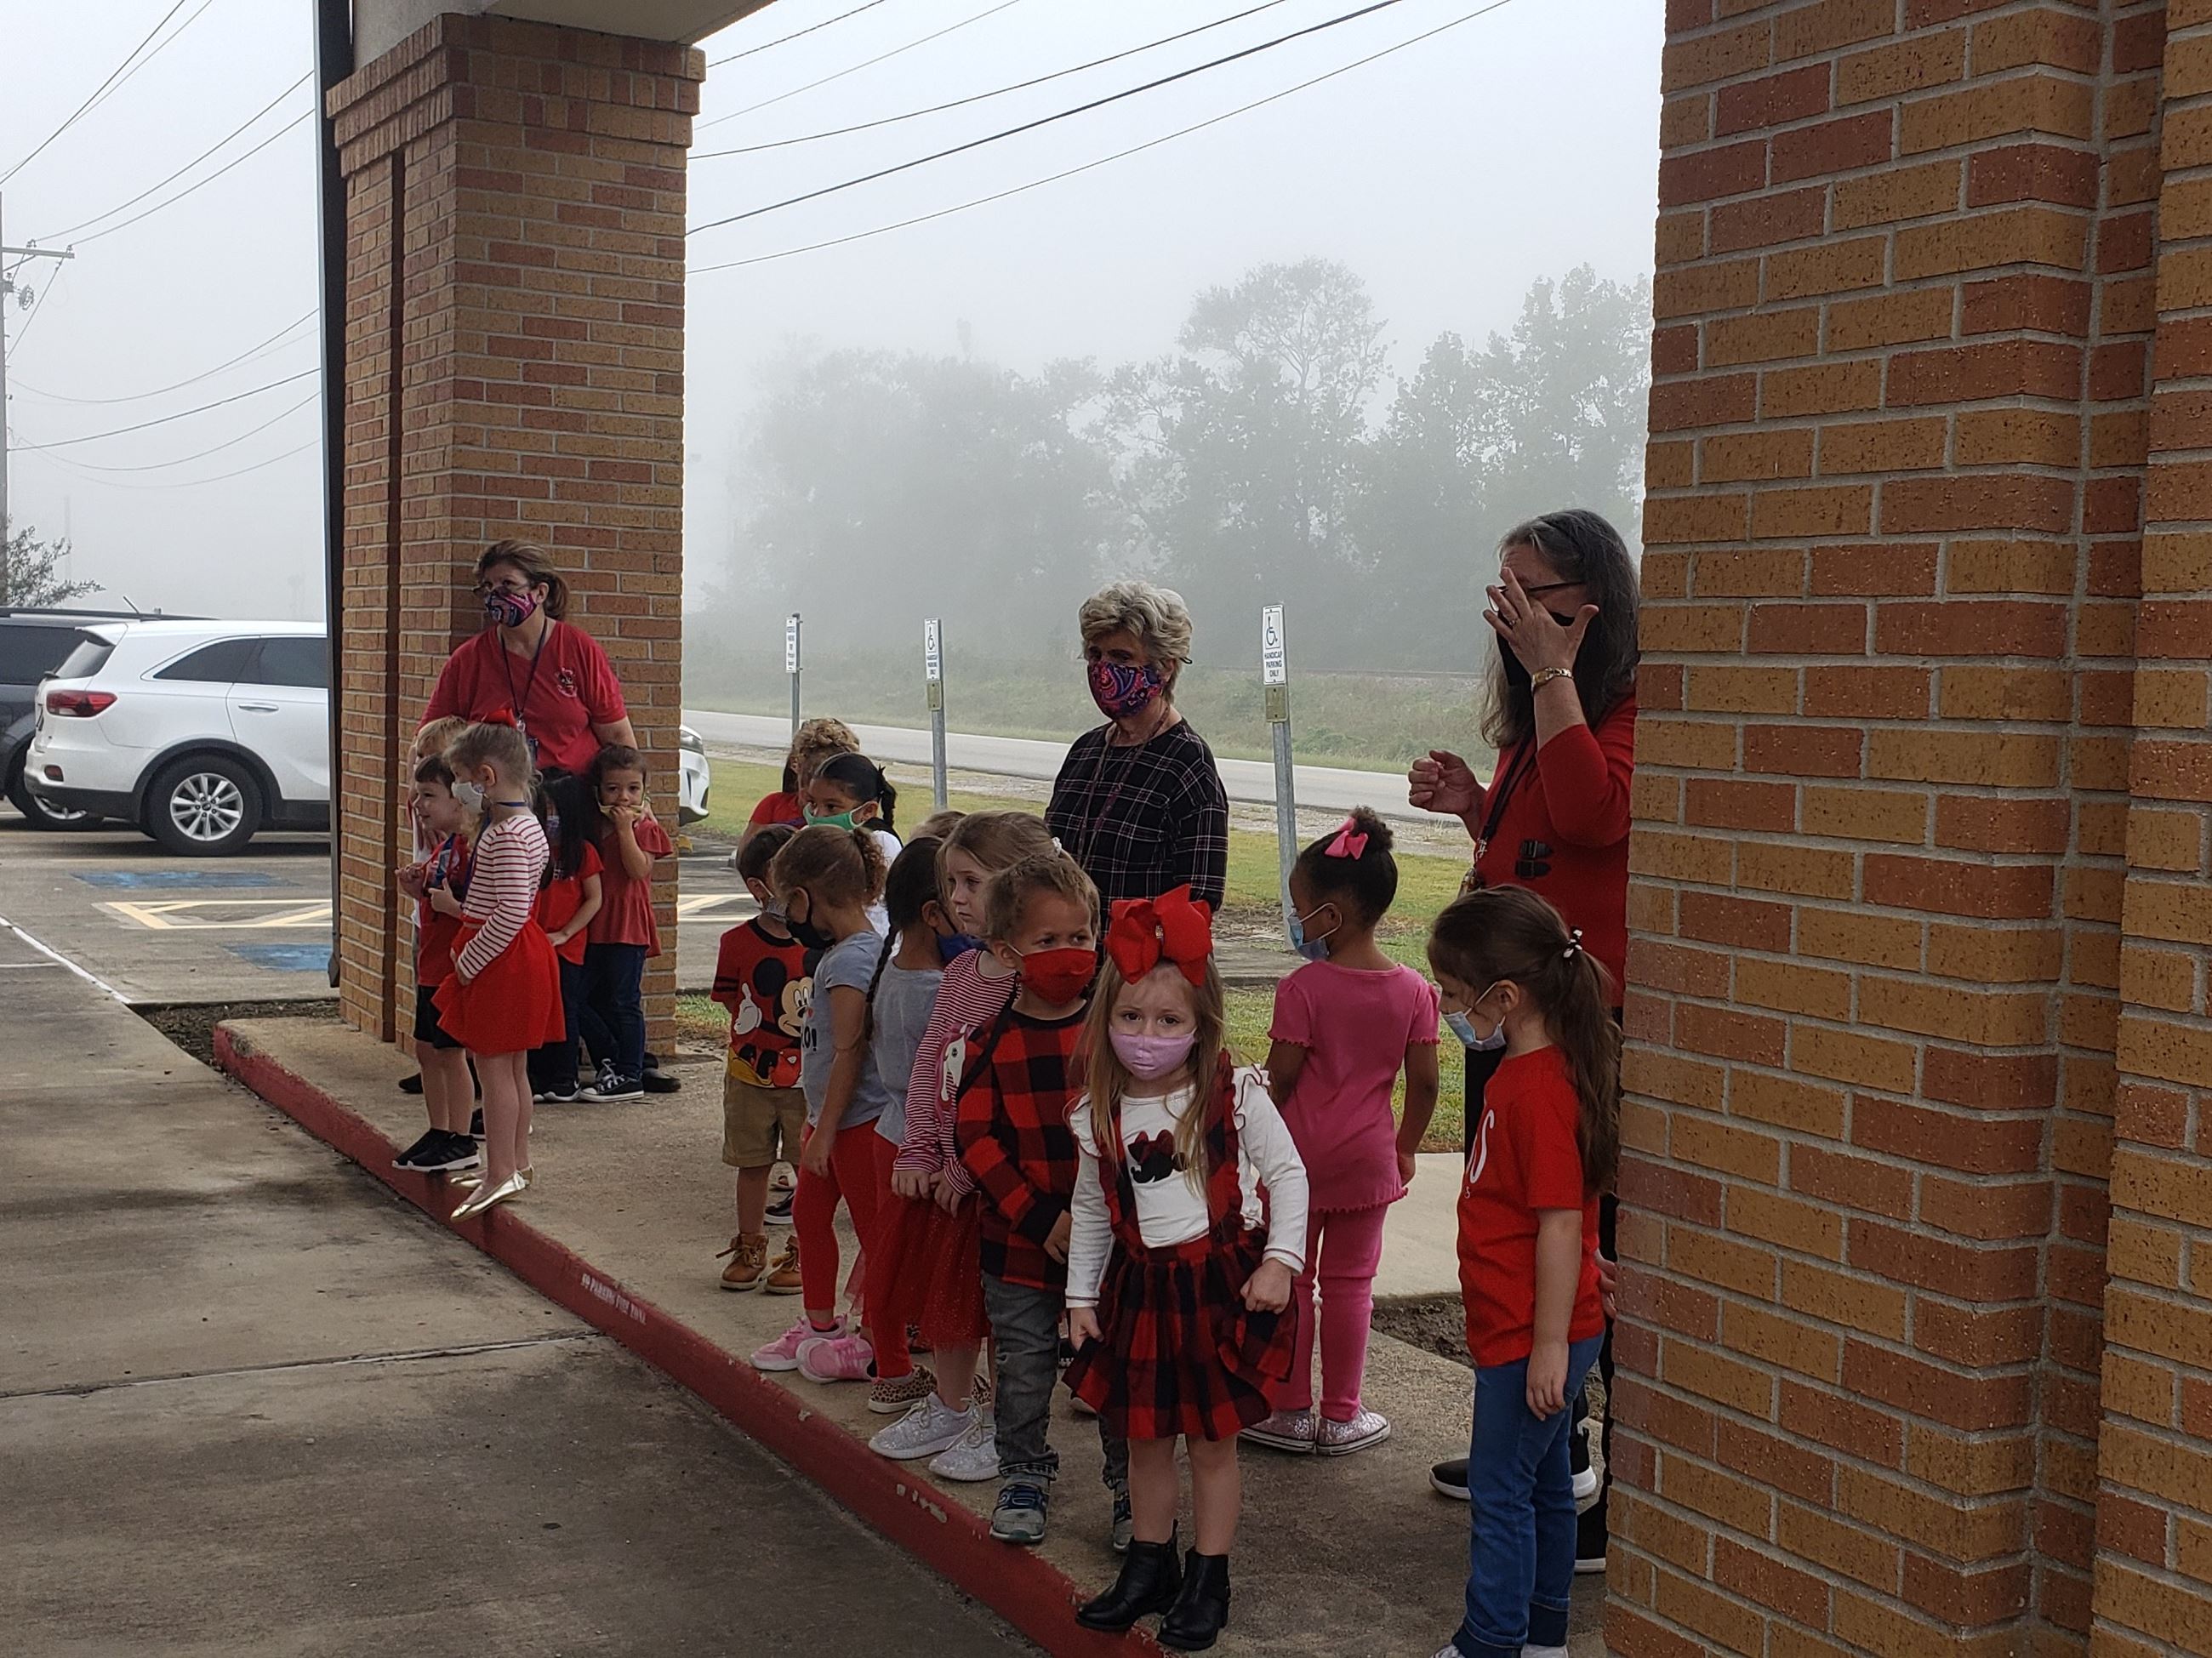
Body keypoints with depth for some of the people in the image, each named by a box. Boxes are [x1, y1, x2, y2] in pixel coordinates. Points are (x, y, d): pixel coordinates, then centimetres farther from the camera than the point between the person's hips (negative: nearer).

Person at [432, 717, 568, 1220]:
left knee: (493, 1066, -4)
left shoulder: (507, 836, -21)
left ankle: (501, 1174, 1)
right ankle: (517, 1163, 24)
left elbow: (511, 914, -26)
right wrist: (457, 905, 12)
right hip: (517, 959, 11)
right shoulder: (522, 825, 12)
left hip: (501, 964, -11)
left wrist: (468, 962, -18)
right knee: (513, 1067, 16)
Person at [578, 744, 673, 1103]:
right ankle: (611, 1064, 18)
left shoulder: (644, 828, -2)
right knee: (586, 1000, 7)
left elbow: (638, 869, -19)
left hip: (628, 927, -7)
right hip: (596, 926, 7)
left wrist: (625, 828, -19)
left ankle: (630, 1076, 2)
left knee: (624, 1002, -4)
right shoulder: (591, 827, 13)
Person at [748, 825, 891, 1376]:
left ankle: (871, 1341, 13)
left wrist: (825, 1130, -17)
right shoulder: (854, 948, 8)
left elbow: (848, 1054, -22)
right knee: (809, 1212, 19)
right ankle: (819, 1324, 33)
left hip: (858, 1118, -10)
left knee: (871, 1227, 2)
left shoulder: (849, 959, -22)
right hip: (834, 1116, 10)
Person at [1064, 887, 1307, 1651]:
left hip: (1221, 1284, -3)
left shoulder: (1235, 1095, -12)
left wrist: (1280, 1261, -12)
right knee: (1145, 1436, 14)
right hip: (1140, 1286, 4)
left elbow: (1287, 1173, -5)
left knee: (1212, 1440, 6)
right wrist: (1081, 1296, 10)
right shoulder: (1100, 1115, -2)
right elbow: (1091, 1210, 10)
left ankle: (1208, 1580, 20)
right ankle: (1150, 1566, 31)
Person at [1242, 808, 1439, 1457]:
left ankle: (1290, 1412, 17)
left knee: (1288, 1281, 10)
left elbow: (1278, 1079, -13)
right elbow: (1424, 1082, -2)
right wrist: (1406, 1146, 12)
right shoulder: (1413, 990, -4)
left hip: (1297, 1157, -3)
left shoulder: (1303, 988, -16)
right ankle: (1341, 1415, 19)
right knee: (1349, 1283, 13)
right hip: (1368, 1159, 3)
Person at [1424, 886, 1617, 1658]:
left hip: (1532, 1335, -10)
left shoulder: (1539, 1088, -25)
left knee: (1500, 1491, 2)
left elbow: (1561, 1225, -25)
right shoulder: (1528, 1065, 6)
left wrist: (1549, 1345, -20)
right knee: (1543, 1483, 20)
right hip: (1523, 1331, 10)